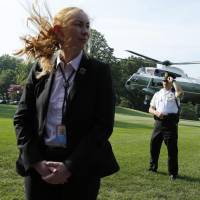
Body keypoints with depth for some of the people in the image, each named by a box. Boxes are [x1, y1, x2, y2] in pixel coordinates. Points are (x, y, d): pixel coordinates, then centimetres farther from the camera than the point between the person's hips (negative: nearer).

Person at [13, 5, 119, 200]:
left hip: (82, 167, -1)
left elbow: (104, 124, -8)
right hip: (39, 166, 2)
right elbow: (22, 118, 3)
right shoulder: (40, 68, 3)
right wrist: (36, 161, -9)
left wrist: (70, 166, -13)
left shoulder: (99, 71, -3)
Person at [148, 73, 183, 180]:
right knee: (154, 145, 12)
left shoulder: (174, 93, 5)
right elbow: (150, 109, 14)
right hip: (158, 122, 5)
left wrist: (173, 81, -10)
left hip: (171, 122, -5)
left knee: (172, 148, -3)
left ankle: (173, 172, 6)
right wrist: (156, 112, -9)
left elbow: (180, 92, -22)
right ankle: (153, 167, 30)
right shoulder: (157, 94, 18)